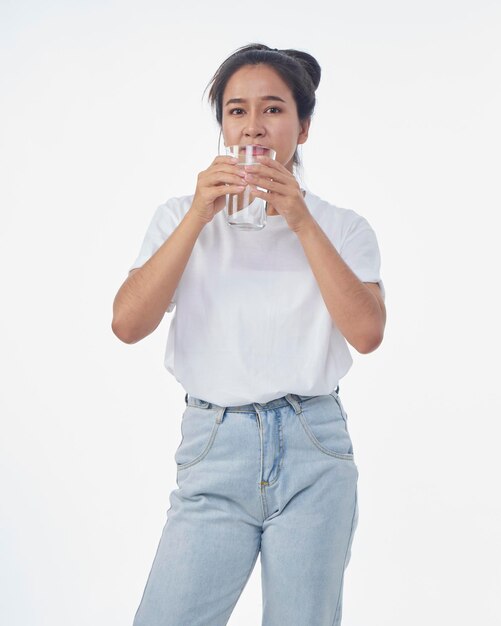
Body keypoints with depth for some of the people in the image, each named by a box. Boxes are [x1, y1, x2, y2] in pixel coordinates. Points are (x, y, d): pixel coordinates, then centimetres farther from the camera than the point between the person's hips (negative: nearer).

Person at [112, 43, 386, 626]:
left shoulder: (342, 228, 8)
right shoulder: (182, 216, 8)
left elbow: (367, 332, -9)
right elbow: (128, 324, -6)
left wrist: (301, 221, -11)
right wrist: (200, 216, -11)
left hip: (314, 450, 0)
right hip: (213, 449, 0)